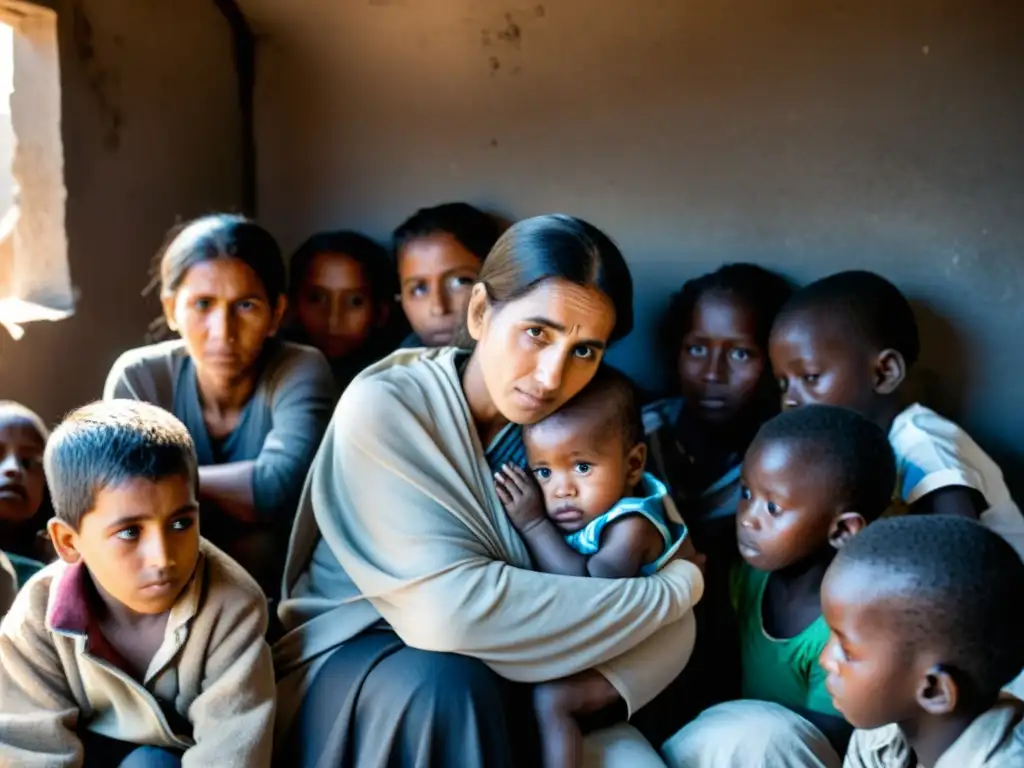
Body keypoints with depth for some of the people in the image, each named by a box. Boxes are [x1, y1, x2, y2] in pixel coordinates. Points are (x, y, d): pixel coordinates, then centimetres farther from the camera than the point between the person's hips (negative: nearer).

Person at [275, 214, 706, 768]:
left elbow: (675, 622, -8)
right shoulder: (383, 407, -19)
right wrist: (671, 591, -22)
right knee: (445, 683, -32)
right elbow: (453, 608, -30)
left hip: (500, 685, 2)